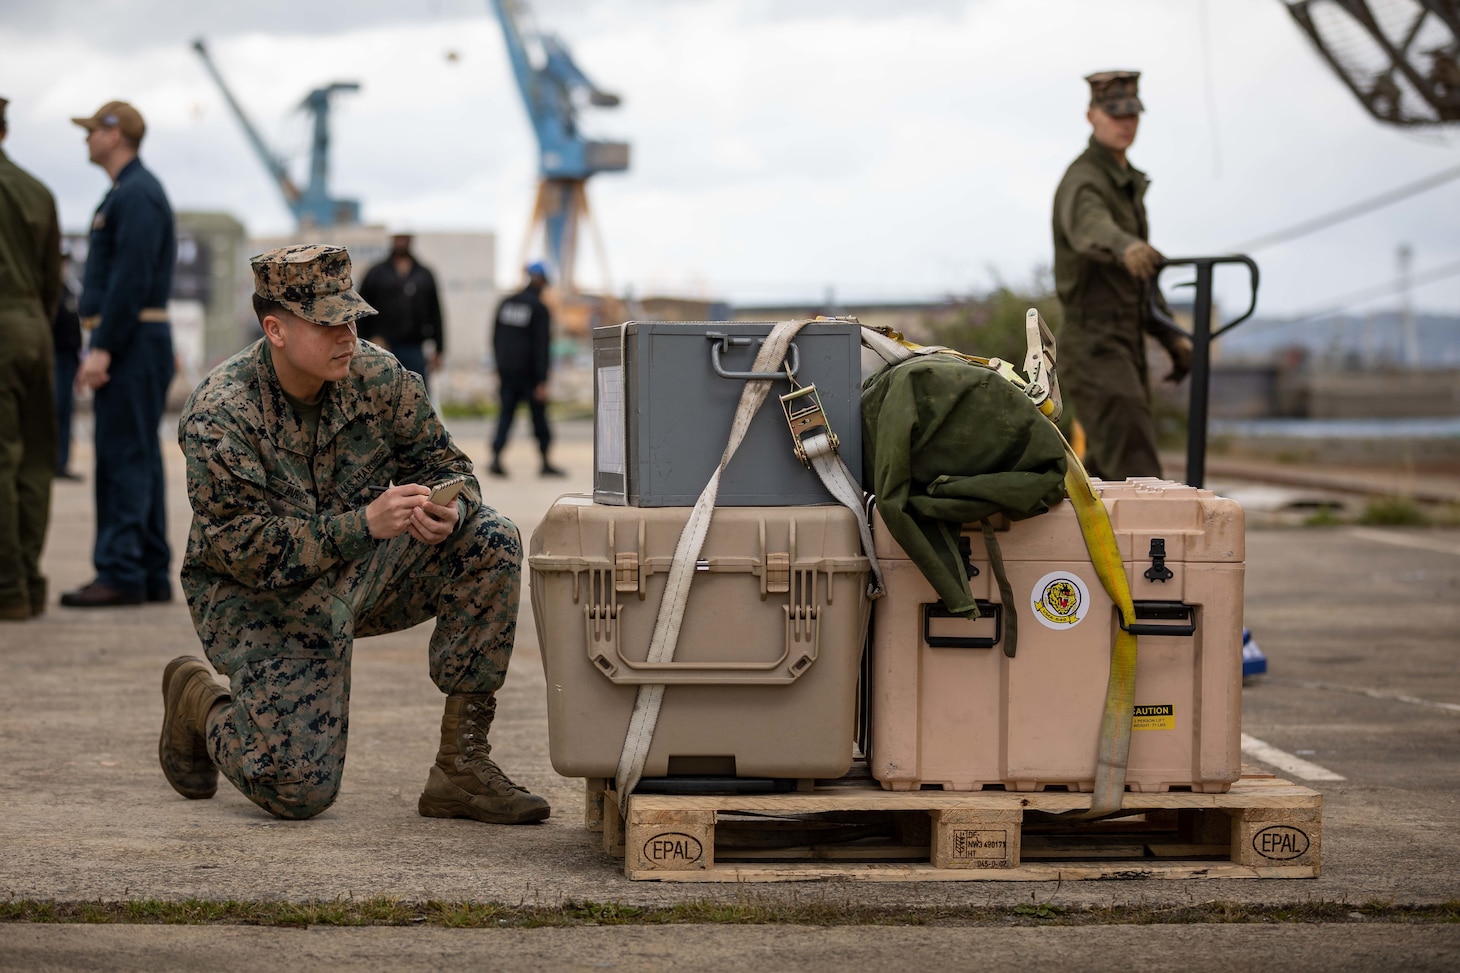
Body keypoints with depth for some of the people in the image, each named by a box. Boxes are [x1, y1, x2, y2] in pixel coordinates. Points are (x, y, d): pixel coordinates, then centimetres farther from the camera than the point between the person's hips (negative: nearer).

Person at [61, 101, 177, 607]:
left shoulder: (135, 194, -13)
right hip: (131, 342, 10)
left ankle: (121, 573, -11)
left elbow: (131, 279, -21)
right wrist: (99, 346, 21)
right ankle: (152, 576, 12)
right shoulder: (132, 191, 21)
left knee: (125, 455, -10)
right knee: (138, 456, 10)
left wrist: (103, 349, -22)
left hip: (131, 340, -10)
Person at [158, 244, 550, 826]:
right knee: (299, 792, -17)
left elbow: (444, 464, 2)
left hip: (361, 575, 5)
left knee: (491, 543, -17)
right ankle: (199, 702, 18)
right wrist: (365, 523, -37)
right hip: (258, 600, -5)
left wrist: (448, 511, -25)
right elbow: (245, 549, -27)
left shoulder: (378, 378, -9)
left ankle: (461, 767, -14)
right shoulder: (217, 416, -23)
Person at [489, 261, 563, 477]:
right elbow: (541, 347, -12)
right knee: (539, 416, 5)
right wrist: (542, 381, -13)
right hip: (529, 374, -5)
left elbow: (495, 339, 13)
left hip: (507, 371, 5)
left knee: (506, 414, 6)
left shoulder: (505, 304, 8)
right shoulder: (539, 309, -10)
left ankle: (496, 458, -11)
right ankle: (545, 463, 11)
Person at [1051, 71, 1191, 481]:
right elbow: (1091, 229, -39)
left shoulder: (1127, 183, 18)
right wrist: (1127, 247, -61)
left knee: (1105, 470, 14)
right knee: (1136, 468, -18)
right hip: (1092, 346, -10)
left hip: (1126, 347, 10)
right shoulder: (1083, 182, -13)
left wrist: (1171, 337, 18)